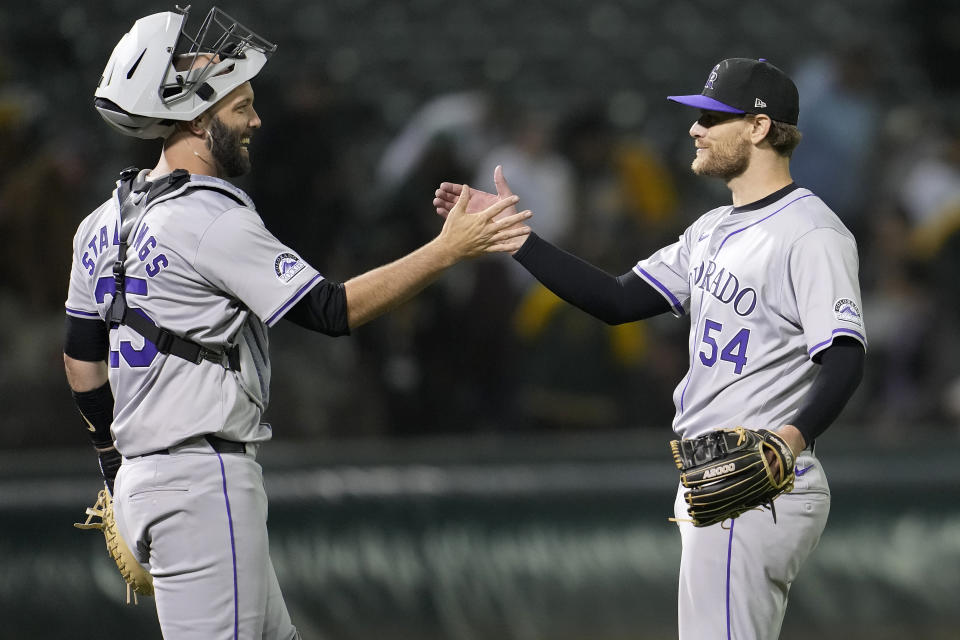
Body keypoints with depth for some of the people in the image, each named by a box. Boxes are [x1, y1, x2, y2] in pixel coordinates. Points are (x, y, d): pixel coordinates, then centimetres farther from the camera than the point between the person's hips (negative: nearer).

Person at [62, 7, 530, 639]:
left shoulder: (105, 224, 12)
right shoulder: (214, 220, -15)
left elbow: (81, 360, 19)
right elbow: (333, 310, -15)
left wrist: (117, 471, 28)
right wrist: (448, 249, -11)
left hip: (142, 475, 10)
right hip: (204, 480, -10)